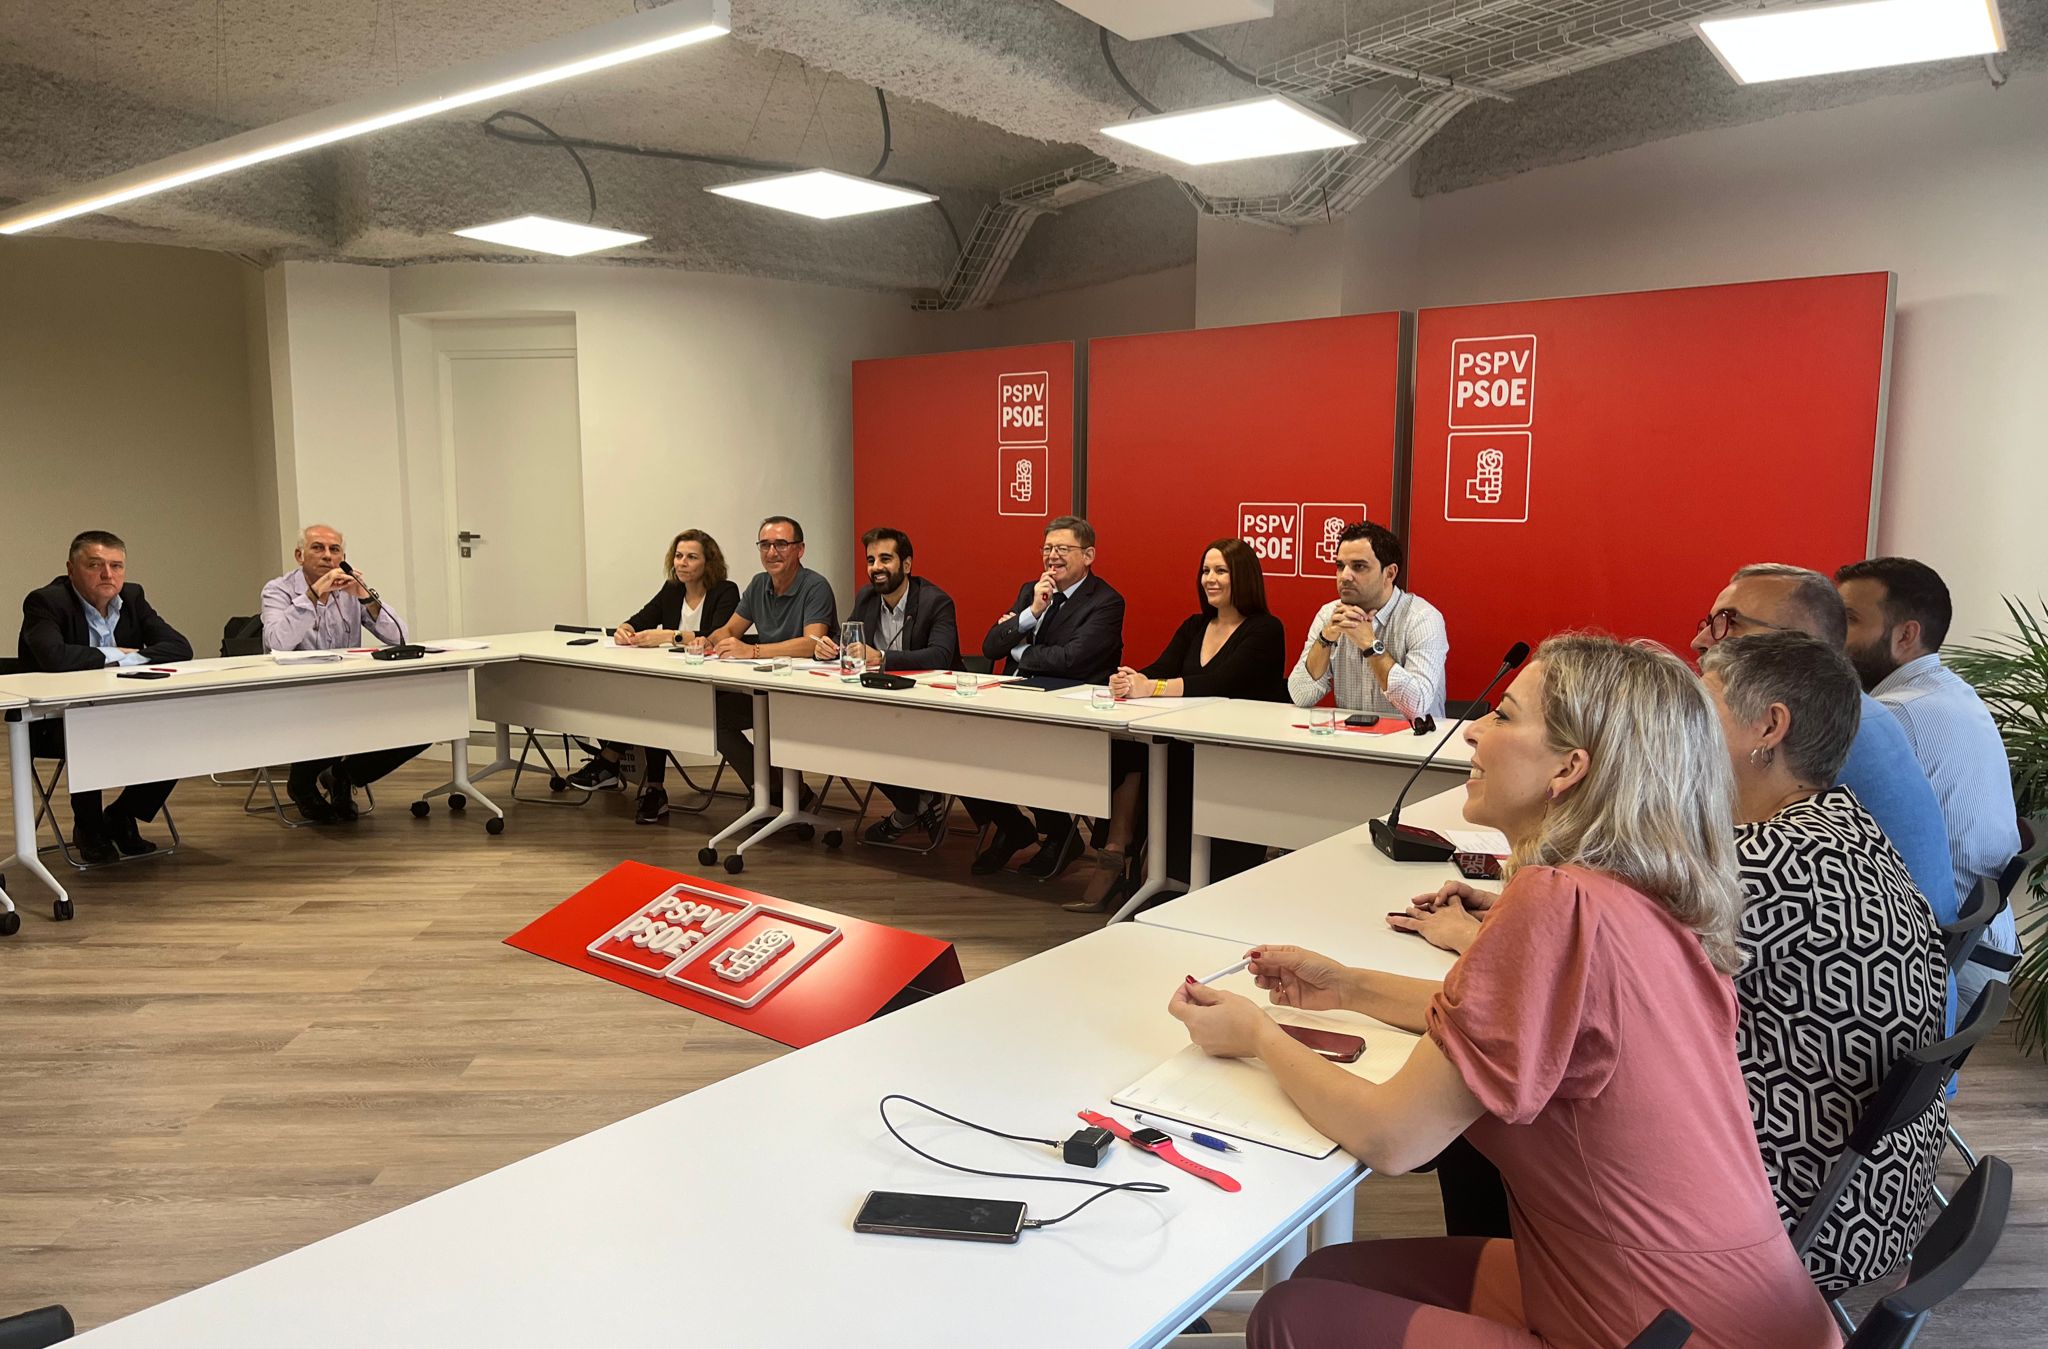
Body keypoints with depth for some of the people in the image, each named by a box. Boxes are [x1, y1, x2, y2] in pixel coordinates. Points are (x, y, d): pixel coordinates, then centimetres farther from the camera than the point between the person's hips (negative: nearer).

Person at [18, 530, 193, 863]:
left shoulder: (132, 597, 4)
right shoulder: (45, 602, -13)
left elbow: (180, 648, -4)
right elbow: (53, 656, -33)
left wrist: (131, 657, -19)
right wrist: (115, 655, -18)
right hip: (57, 722, -5)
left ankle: (122, 815, 7)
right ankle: (88, 826, -6)